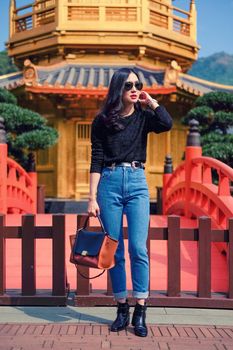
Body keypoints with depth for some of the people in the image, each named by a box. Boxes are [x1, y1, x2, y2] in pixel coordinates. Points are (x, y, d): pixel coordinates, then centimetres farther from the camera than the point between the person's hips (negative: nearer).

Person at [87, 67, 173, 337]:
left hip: (137, 183, 0)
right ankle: (122, 309, 15)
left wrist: (150, 100, -3)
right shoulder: (102, 120, 4)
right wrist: (92, 198, -3)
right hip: (110, 183, 0)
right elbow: (96, 161, 2)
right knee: (115, 251, 4)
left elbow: (167, 124, -16)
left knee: (138, 248, -8)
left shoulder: (144, 116, 7)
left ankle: (140, 313, 0)